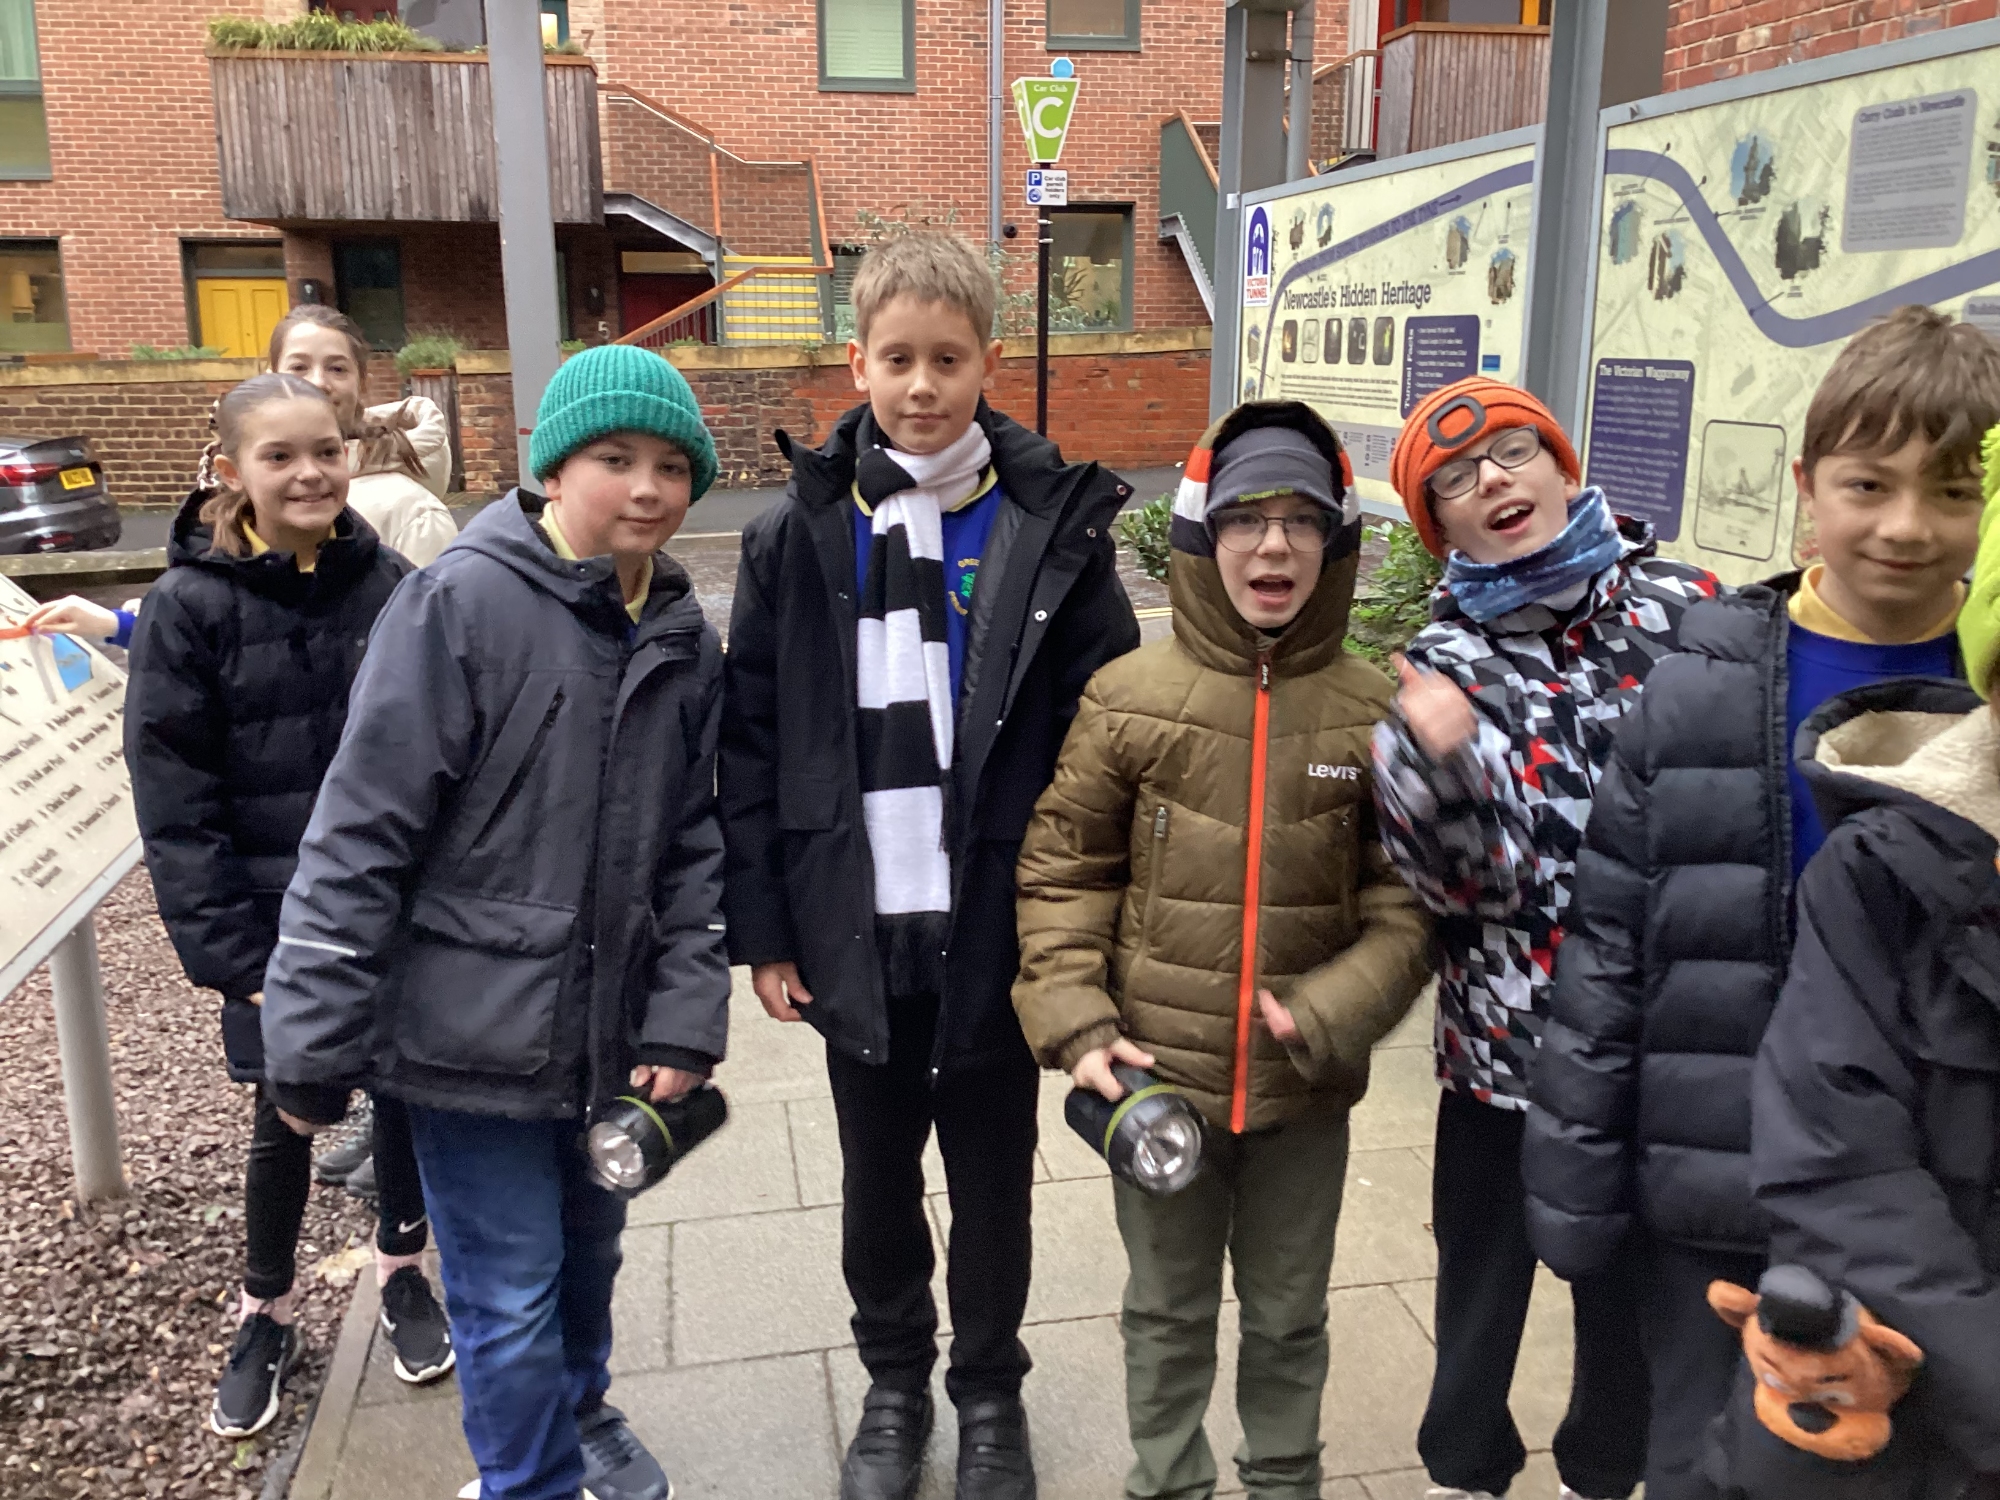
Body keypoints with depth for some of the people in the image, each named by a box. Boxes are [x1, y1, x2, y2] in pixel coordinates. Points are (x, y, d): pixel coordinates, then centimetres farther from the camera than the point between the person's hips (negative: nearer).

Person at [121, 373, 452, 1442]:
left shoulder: (389, 584, -3)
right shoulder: (190, 606, -10)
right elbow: (173, 802, -11)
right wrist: (234, 954, -14)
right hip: (280, 923, -2)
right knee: (285, 1119, 11)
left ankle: (401, 1270, 38)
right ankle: (266, 1315, 34)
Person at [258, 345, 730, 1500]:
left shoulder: (685, 640, 3)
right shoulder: (462, 603, -15)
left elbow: (695, 844, 6)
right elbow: (362, 834, -14)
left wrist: (684, 1019, -1)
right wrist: (314, 1047, -13)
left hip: (610, 1035, 6)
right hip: (472, 1035, -5)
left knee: (589, 1255, 23)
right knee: (511, 1298, 6)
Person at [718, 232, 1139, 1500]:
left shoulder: (1056, 528, -5)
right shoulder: (799, 537, -1)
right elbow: (751, 745, 0)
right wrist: (762, 927, -2)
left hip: (998, 931, -1)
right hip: (856, 935, 2)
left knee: (993, 1186, 15)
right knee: (877, 1184, 19)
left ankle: (991, 1393, 38)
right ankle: (894, 1384, 41)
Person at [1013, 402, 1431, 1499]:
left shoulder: (1373, 715, -7)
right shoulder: (1129, 696, -9)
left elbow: (1408, 903, -4)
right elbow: (1062, 872, -4)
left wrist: (1327, 1017, -16)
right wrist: (1078, 1025, -12)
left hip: (1305, 1092, 1)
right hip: (1156, 1077, 0)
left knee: (1288, 1314, 22)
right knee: (1167, 1310, 20)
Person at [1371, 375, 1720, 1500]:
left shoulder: (1687, 607, -4)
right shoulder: (1447, 661, -7)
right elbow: (1466, 881, -14)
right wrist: (1432, 758, -31)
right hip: (1509, 1037, -1)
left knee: (1633, 1282, 20)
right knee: (1484, 1271, 18)